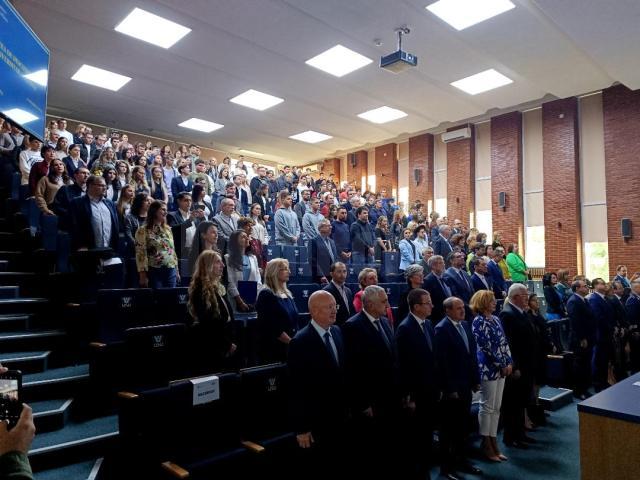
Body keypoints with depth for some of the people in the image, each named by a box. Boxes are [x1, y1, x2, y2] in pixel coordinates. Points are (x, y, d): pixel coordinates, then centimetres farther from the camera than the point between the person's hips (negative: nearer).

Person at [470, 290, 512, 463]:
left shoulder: (495, 319, 11)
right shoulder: (479, 321, -12)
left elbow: (504, 342, 11)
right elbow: (488, 346, -16)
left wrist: (509, 363, 0)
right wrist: (503, 365, -12)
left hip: (501, 368, 8)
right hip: (488, 368, -8)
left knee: (496, 408, 12)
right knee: (487, 407, 1)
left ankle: (494, 443, 20)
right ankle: (486, 446, 11)